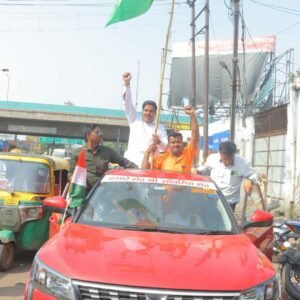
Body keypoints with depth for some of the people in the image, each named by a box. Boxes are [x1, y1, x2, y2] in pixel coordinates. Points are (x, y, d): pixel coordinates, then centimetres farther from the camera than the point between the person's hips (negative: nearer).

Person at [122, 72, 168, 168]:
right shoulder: (135, 120, 15)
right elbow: (128, 104, 4)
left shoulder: (160, 128, 12)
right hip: (131, 163, 1)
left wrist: (159, 142, -15)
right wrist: (127, 84, -8)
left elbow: (166, 147, 8)